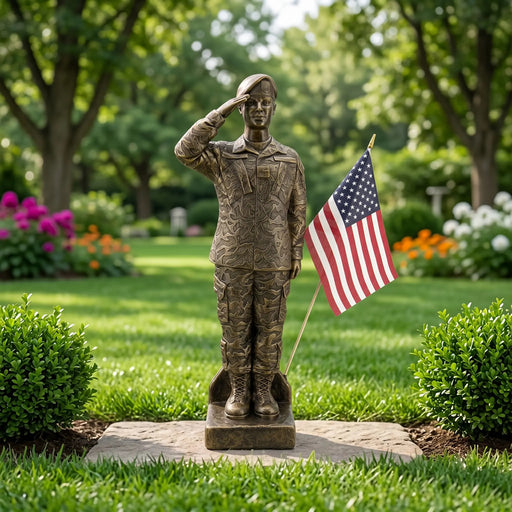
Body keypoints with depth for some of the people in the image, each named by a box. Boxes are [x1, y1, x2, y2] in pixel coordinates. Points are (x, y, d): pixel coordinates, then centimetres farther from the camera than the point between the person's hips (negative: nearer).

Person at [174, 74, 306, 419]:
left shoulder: (290, 159, 8)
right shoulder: (222, 156, 5)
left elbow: (298, 212, 9)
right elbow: (185, 150, -14)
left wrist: (297, 254, 2)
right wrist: (223, 112, -12)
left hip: (274, 262, 1)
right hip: (233, 261, 0)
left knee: (269, 329, 5)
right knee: (235, 328, 5)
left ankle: (264, 391, 17)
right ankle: (239, 392, 17)